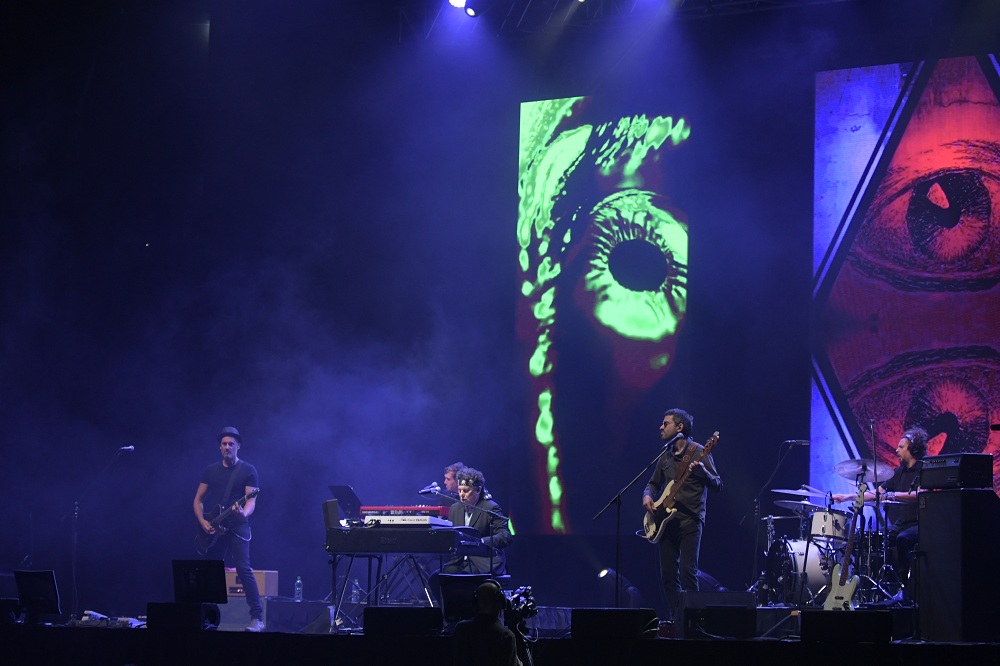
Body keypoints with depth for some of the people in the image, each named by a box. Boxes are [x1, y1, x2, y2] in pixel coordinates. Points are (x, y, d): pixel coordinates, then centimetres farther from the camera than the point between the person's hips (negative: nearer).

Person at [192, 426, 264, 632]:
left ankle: (257, 618, -20)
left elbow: (251, 500, -8)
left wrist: (243, 514, -30)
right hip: (213, 529, 5)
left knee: (244, 569, -17)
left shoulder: (248, 470, 1)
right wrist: (202, 521, -2)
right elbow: (198, 499, 15)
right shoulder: (210, 470, 13)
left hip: (237, 528, -5)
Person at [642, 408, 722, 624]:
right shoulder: (666, 456, 14)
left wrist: (702, 471, -30)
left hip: (690, 521, -6)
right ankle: (673, 617, 13)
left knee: (688, 572, -12)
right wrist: (648, 495, 3)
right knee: (668, 573, 5)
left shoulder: (698, 452, -5)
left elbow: (717, 485, -10)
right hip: (667, 520, 6)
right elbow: (654, 483, 25)